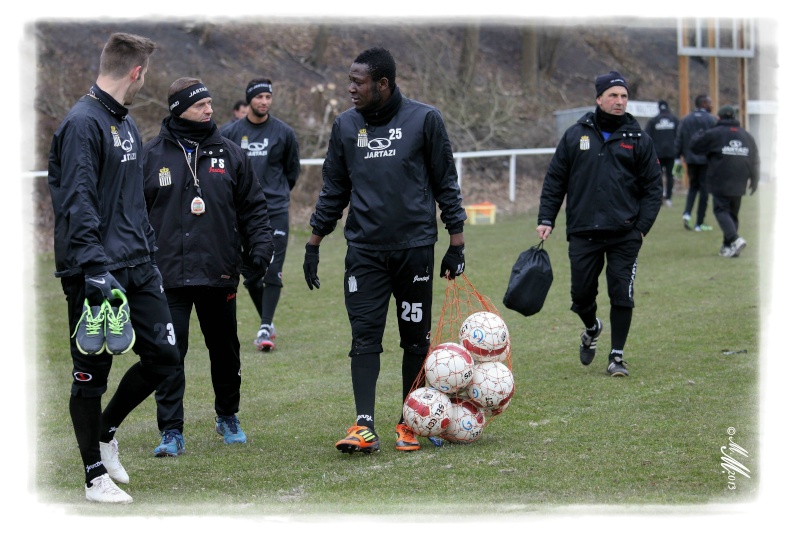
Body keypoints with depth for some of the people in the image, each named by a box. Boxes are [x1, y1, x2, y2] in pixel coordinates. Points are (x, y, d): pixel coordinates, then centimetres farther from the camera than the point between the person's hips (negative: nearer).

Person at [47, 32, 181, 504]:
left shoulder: (127, 123, 16)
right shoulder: (82, 124, -14)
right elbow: (77, 203, -21)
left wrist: (149, 254, 22)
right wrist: (95, 268, -27)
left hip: (137, 269, 9)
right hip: (96, 274, -9)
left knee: (164, 356, 6)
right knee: (92, 373, 2)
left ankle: (106, 431, 27)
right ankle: (95, 475, 12)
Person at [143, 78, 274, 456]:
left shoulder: (229, 154, 7)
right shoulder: (152, 156, 2)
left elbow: (253, 208, 11)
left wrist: (260, 247, -2)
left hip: (219, 273, 2)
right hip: (168, 273, -2)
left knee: (225, 350, 13)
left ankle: (228, 417, 31)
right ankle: (171, 432, -1)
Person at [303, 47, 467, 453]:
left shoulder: (424, 119, -2)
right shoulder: (345, 125, 6)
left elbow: (446, 183, 3)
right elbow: (333, 190, 15)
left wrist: (456, 244, 1)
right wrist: (313, 245, 12)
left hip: (415, 248, -2)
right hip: (364, 252, 2)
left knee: (415, 339, 5)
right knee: (364, 338, -7)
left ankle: (410, 424, 16)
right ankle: (364, 427, -11)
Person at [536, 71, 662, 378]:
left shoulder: (638, 140, 5)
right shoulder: (575, 136, 8)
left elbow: (653, 187, 6)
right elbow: (554, 180, 11)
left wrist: (641, 227, -4)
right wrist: (546, 219, 2)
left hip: (624, 236, -1)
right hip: (583, 234, 1)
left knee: (621, 295, -4)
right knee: (581, 295, 4)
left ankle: (617, 356, 8)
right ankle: (592, 328, 36)